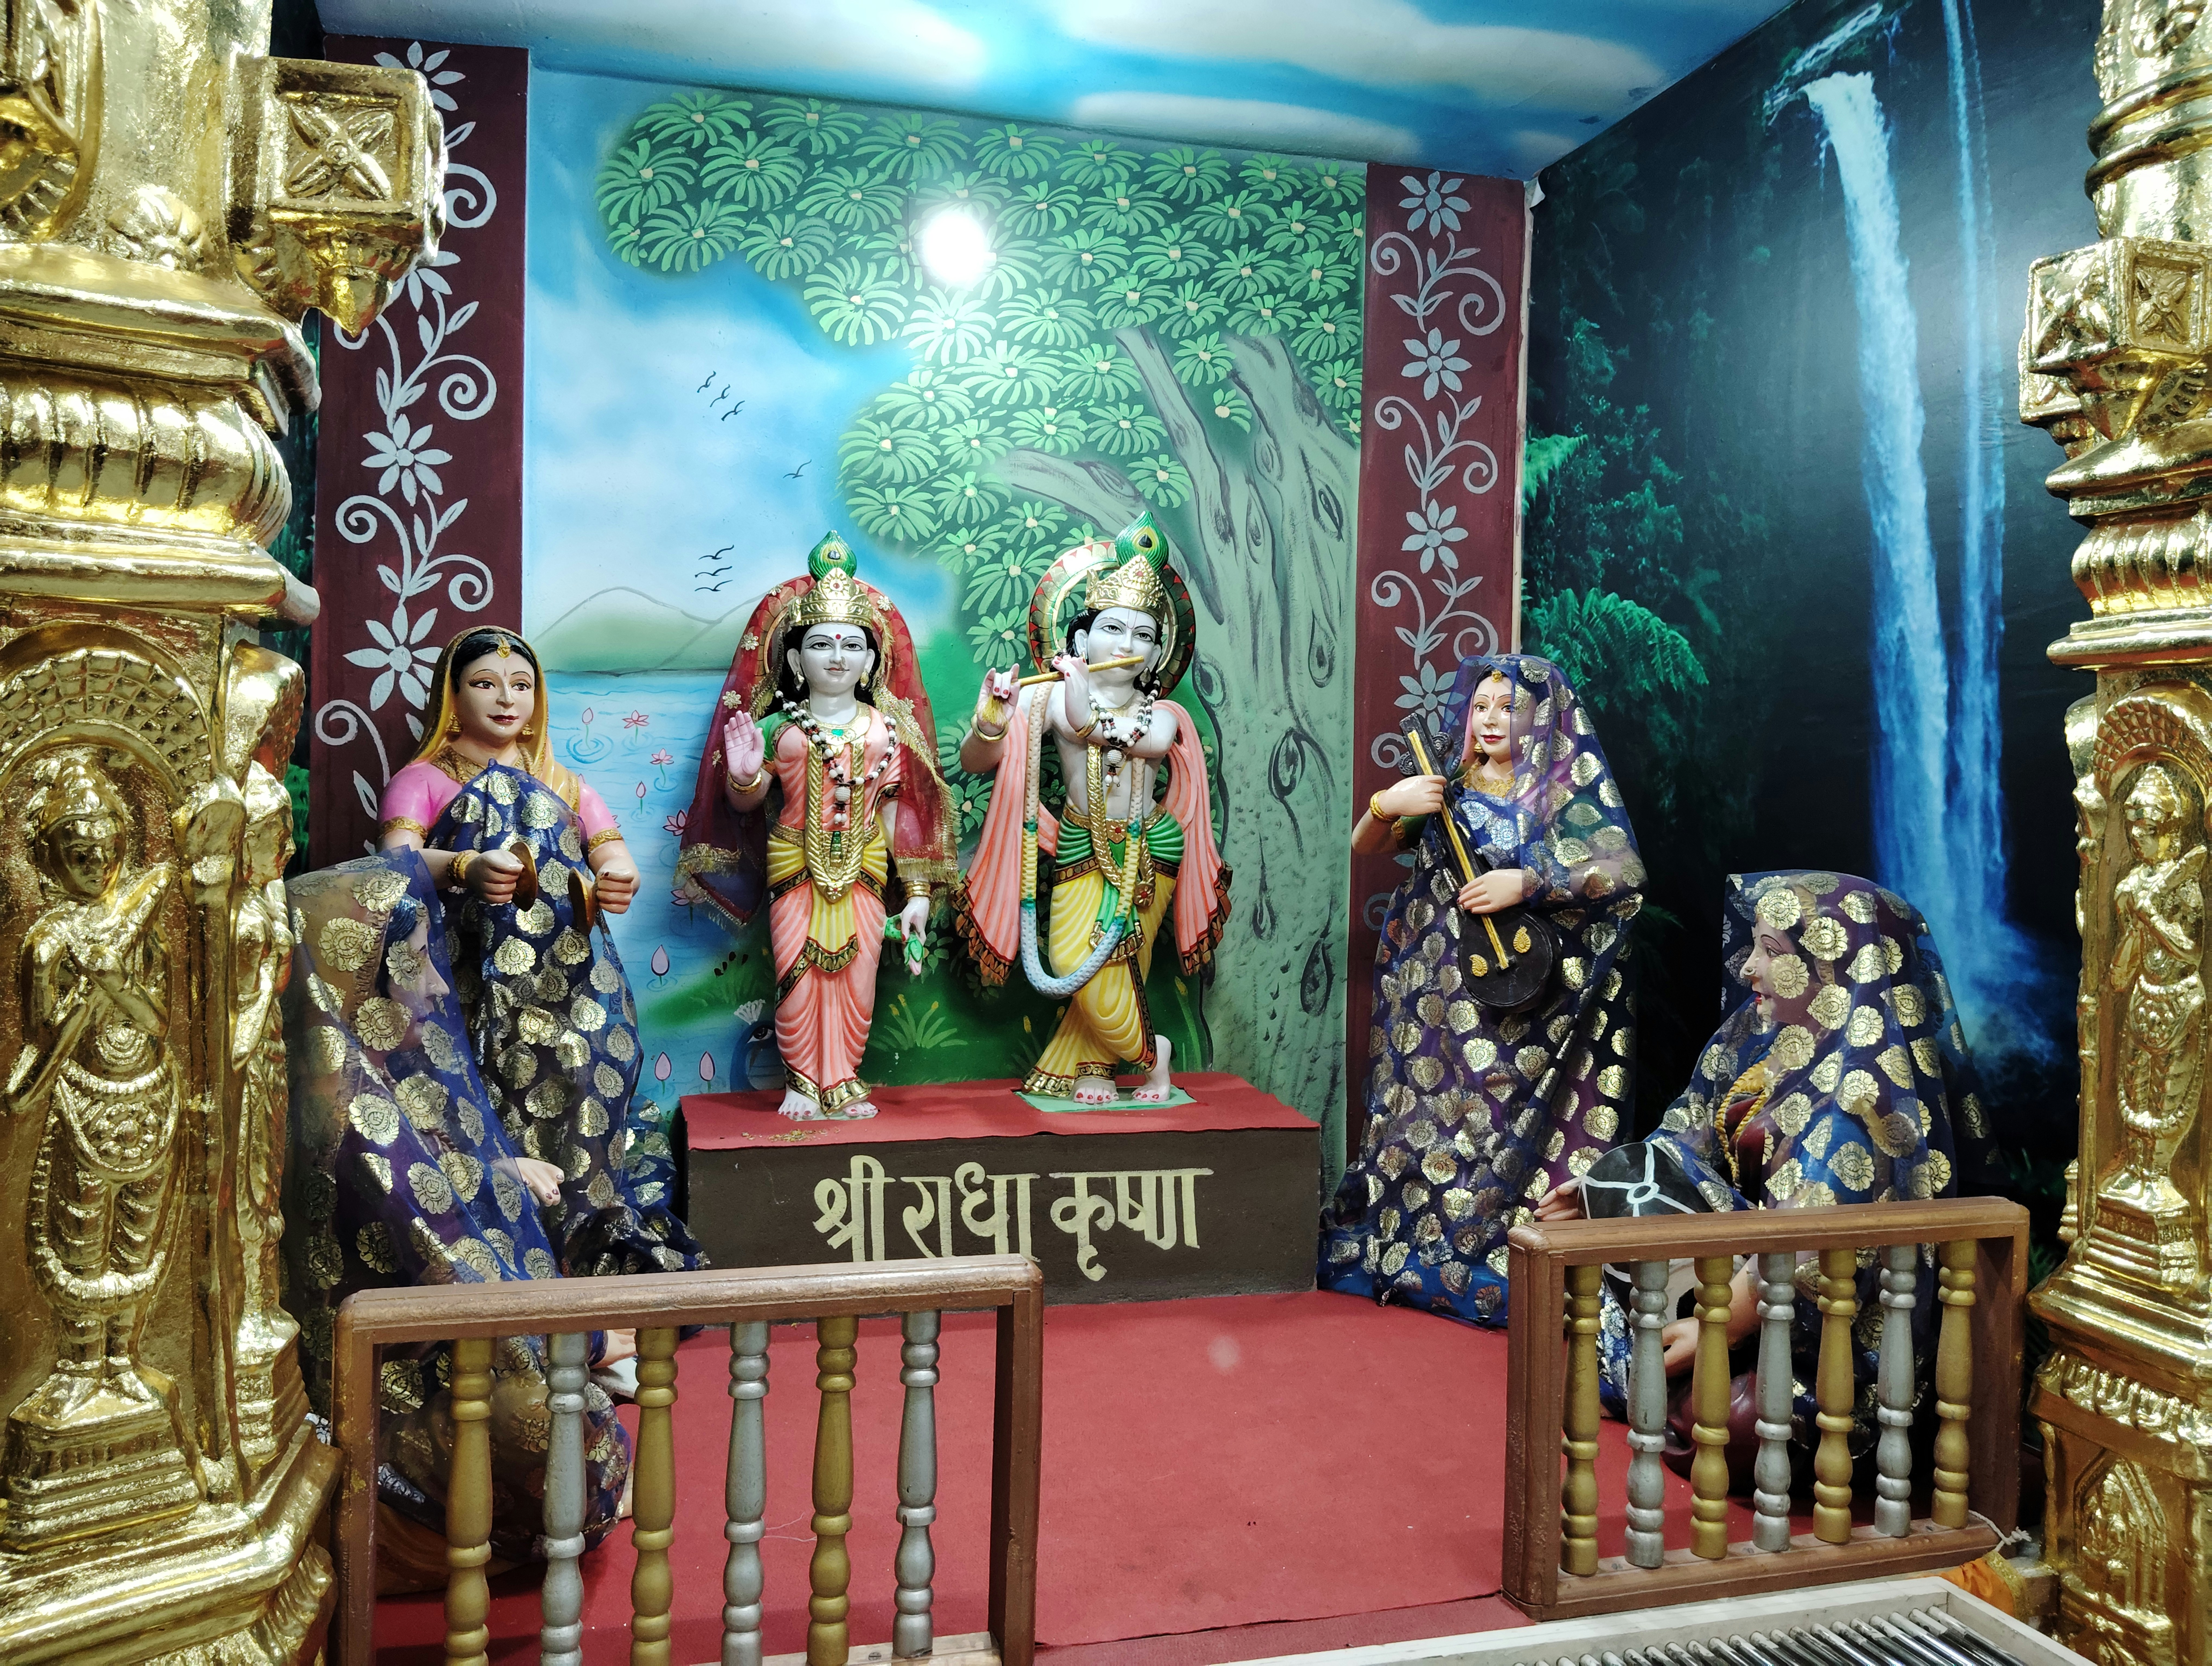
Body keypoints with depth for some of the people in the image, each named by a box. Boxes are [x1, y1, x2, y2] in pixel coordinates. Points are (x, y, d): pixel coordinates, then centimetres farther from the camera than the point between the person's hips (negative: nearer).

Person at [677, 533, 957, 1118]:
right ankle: (802, 1081, 13)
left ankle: (843, 1081, 16)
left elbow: (896, 811, 5)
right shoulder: (779, 728, 1)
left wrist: (917, 891, 3)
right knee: (799, 979, -2)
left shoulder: (886, 729, 4)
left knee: (856, 980, 2)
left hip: (863, 872, 1)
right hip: (796, 871, -1)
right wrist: (744, 776, -20)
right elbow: (746, 802, 5)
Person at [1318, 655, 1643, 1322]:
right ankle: (1404, 1251, 16)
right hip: (1442, 987, 4)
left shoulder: (1569, 788, 0)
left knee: (1512, 1131, -7)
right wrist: (1386, 806, -11)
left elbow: (1625, 872, -10)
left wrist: (1528, 883, -20)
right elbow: (1363, 847, 11)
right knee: (1430, 1110, 5)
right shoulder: (1449, 785, 11)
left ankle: (1500, 1269, 2)